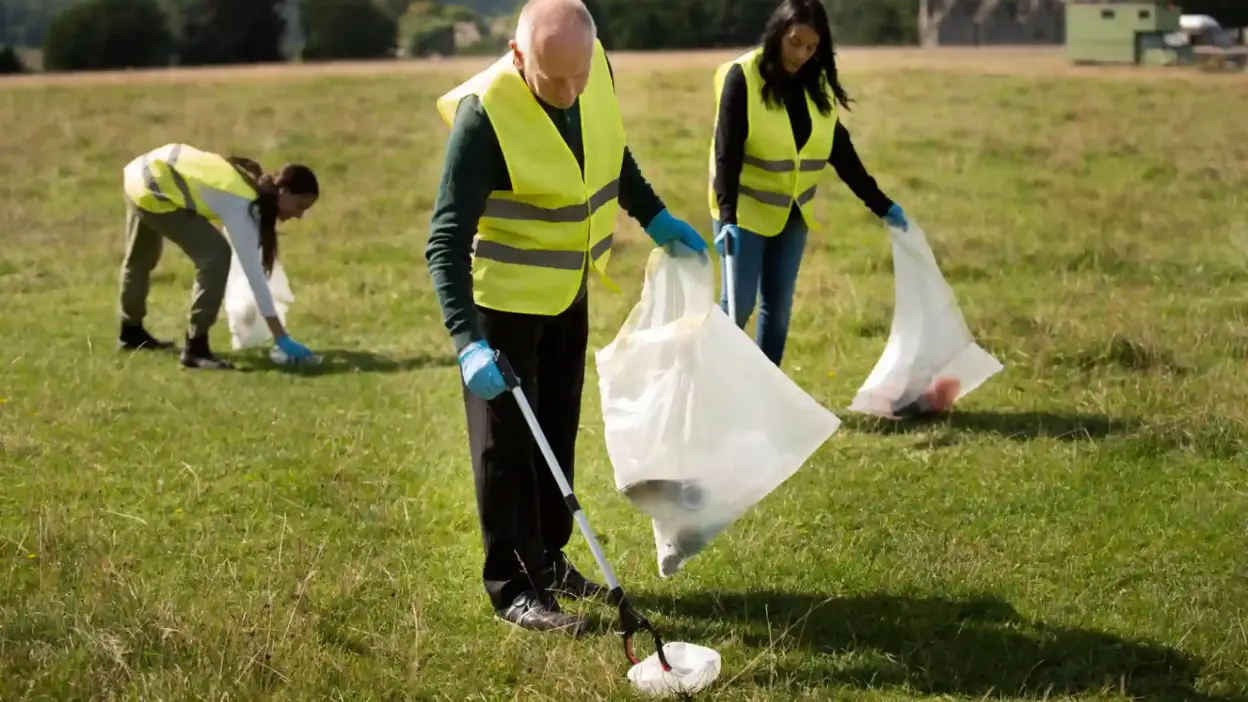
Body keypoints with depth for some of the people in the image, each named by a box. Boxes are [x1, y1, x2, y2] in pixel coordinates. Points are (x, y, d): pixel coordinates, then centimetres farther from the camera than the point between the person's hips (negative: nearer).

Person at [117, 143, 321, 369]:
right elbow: (253, 270, -28)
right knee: (216, 255, -18)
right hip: (152, 190, -10)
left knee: (140, 257, 30)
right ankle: (195, 348, -12)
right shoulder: (241, 205, -25)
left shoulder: (253, 182, 1)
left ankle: (131, 332, 53)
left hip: (143, 174, 11)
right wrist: (282, 338, -30)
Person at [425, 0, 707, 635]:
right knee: (508, 444, 3)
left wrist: (655, 218, 9)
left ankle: (546, 560, 33)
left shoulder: (595, 68, -11)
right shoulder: (485, 113, -30)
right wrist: (468, 341, -39)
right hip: (505, 300, -7)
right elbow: (447, 240, -30)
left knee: (558, 433, 18)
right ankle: (514, 588, 14)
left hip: (568, 292, 7)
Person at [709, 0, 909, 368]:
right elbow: (726, 152, -19)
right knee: (738, 306, -6)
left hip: (791, 213, 5)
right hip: (745, 211, -5)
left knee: (778, 307, 8)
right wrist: (727, 216, -30)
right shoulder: (742, 76, -15)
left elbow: (840, 151, 8)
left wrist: (881, 205, 6)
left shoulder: (817, 84, 2)